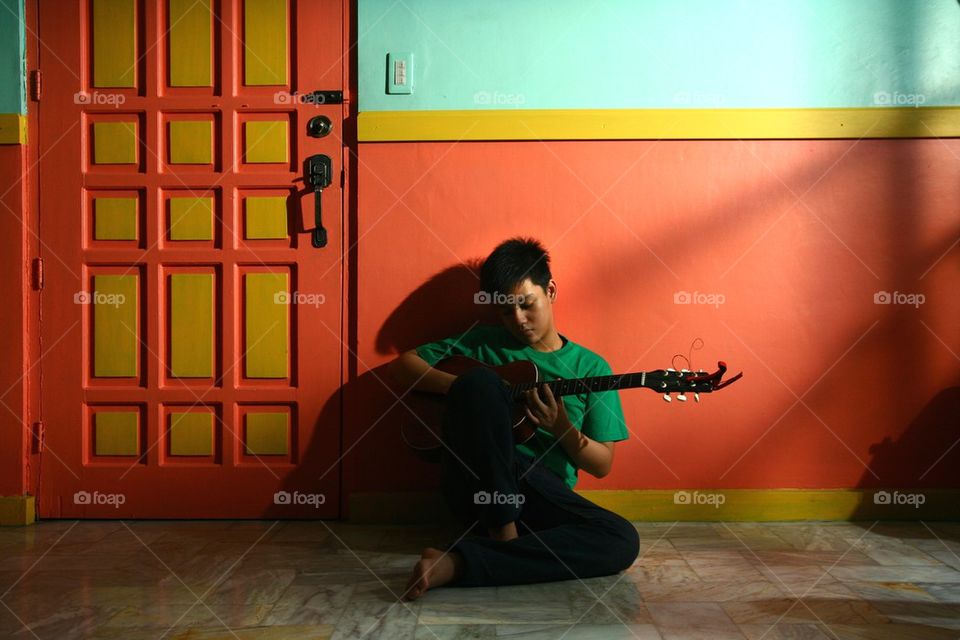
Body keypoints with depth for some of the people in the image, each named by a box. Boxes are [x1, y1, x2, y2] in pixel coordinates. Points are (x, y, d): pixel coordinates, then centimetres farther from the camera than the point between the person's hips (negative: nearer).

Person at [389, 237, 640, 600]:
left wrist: (562, 428, -12)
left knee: (622, 541, -28)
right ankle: (503, 533, -22)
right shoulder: (484, 342, 13)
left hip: (543, 496, 2)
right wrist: (469, 391, -6)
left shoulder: (591, 367, 12)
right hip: (476, 483, -2)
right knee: (479, 381, -28)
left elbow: (601, 465, 9)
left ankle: (458, 563, -29)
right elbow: (404, 364, 10)